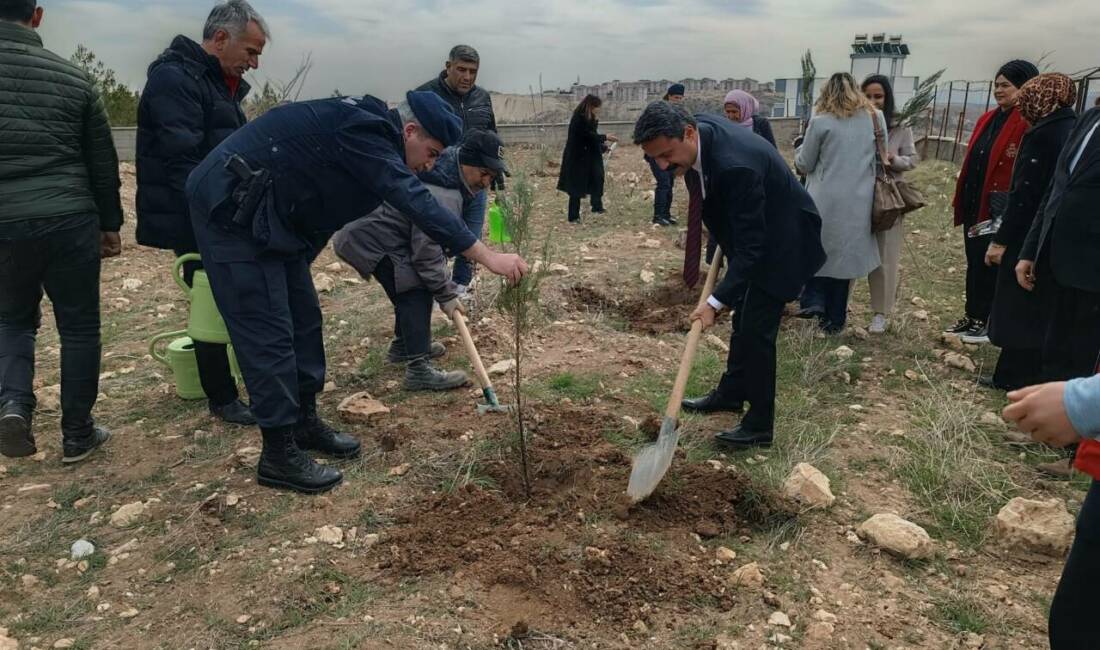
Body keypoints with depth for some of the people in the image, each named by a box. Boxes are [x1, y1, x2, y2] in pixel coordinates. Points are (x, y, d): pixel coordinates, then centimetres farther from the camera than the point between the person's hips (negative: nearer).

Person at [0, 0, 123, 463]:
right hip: (70, 223, 0)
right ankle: (77, 435, 16)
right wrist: (110, 224, 18)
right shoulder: (73, 78, 2)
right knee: (79, 327, 10)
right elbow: (103, 163, 8)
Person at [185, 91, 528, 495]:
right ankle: (279, 455, 1)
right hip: (230, 210, -10)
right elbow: (416, 203, -33)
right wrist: (488, 258, -34)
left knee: (304, 319, 12)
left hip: (272, 219, 10)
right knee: (268, 332, -8)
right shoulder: (363, 134, -22)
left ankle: (305, 422, 25)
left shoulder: (370, 134, 10)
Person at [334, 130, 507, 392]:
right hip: (367, 240, -11)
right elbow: (427, 253, -26)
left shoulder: (443, 173, 5)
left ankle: (404, 343, 33)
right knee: (416, 290, -17)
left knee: (414, 284, 18)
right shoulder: (442, 196, -27)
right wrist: (446, 294, -17)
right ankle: (419, 368, -20)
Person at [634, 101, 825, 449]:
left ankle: (759, 426, 7)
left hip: (780, 239, -9)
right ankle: (731, 393, 37)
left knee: (756, 329, -6)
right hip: (748, 231, 9)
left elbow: (751, 246, -34)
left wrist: (716, 302, -37)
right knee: (742, 319, 20)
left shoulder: (734, 165, -38)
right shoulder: (698, 129, -12)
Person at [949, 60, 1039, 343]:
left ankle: (988, 322, 17)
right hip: (974, 205, 8)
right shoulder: (987, 119, 13)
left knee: (991, 265, 3)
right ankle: (972, 316, 27)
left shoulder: (1030, 124, -14)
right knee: (973, 262, 15)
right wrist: (961, 200, 12)